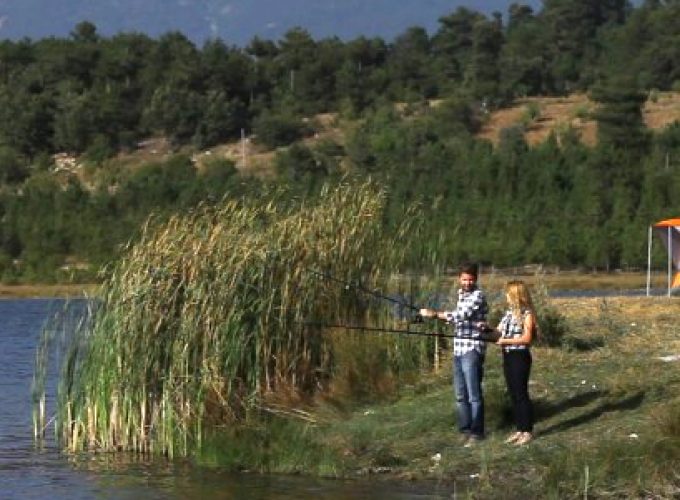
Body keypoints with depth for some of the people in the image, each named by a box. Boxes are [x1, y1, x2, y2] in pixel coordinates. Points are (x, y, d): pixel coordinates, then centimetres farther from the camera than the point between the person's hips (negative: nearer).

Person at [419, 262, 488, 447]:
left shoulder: (478, 296, -10)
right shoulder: (461, 294, 16)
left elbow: (462, 315, -22)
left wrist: (435, 314, -20)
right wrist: (443, 317, 3)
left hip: (472, 350, -8)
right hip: (458, 350, 8)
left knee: (474, 395, -7)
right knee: (460, 395, 11)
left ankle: (476, 432, -1)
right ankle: (465, 429, 19)